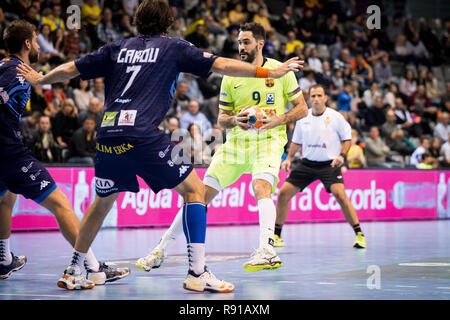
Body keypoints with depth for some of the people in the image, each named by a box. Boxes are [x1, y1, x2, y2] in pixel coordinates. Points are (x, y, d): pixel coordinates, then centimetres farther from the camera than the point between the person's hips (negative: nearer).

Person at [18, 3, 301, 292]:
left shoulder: (117, 49, 20)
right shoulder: (174, 47, 12)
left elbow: (69, 70, 25)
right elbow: (221, 65, 9)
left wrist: (39, 79, 43)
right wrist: (269, 72, 15)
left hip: (107, 135, 5)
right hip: (143, 135, -5)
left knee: (103, 202, 24)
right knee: (194, 189, 4)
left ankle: (73, 273, 31)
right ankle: (197, 273, -5)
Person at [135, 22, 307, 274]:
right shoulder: (231, 76, 6)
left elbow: (302, 108, 3)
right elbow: (222, 118, 11)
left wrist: (279, 119, -16)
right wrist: (235, 120, -13)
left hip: (268, 141, -3)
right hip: (236, 142, 3)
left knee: (261, 188, -32)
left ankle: (267, 252, -43)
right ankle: (161, 251, 8)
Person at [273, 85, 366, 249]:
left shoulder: (335, 117, -5)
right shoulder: (303, 118, 5)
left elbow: (347, 138, 3)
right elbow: (296, 141, 18)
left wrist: (342, 156, -13)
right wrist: (289, 158, 7)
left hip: (329, 164, -4)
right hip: (307, 163, 4)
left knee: (340, 195, -25)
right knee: (283, 194, -4)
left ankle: (359, 234, -15)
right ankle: (276, 235, 11)